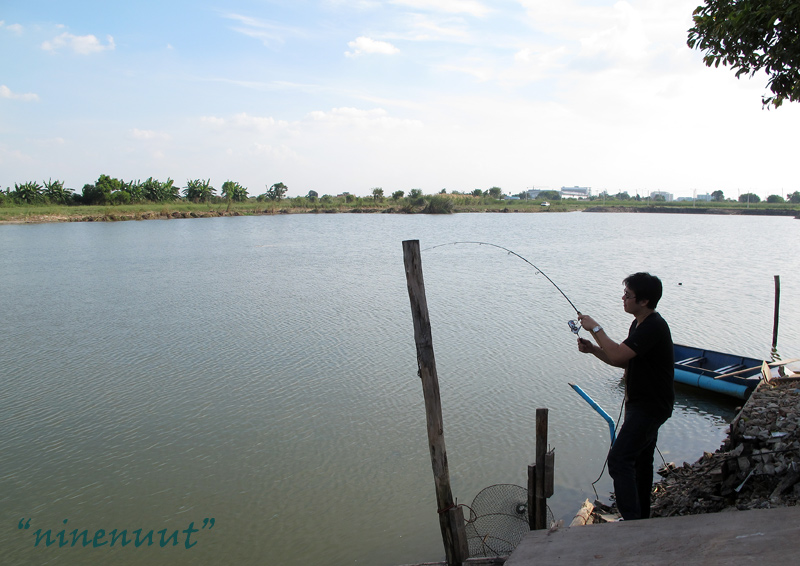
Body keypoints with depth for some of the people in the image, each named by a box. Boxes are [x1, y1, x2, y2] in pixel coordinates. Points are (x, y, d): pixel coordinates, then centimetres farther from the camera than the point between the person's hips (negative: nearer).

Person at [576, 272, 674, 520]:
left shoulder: (653, 328, -23)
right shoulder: (639, 324, 10)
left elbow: (617, 355, -30)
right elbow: (626, 362, 14)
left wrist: (595, 328, -18)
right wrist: (592, 349, 2)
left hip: (650, 406, -11)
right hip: (642, 403, 11)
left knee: (619, 459, -15)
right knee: (640, 461, 19)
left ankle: (632, 520, -11)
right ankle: (642, 518, 32)